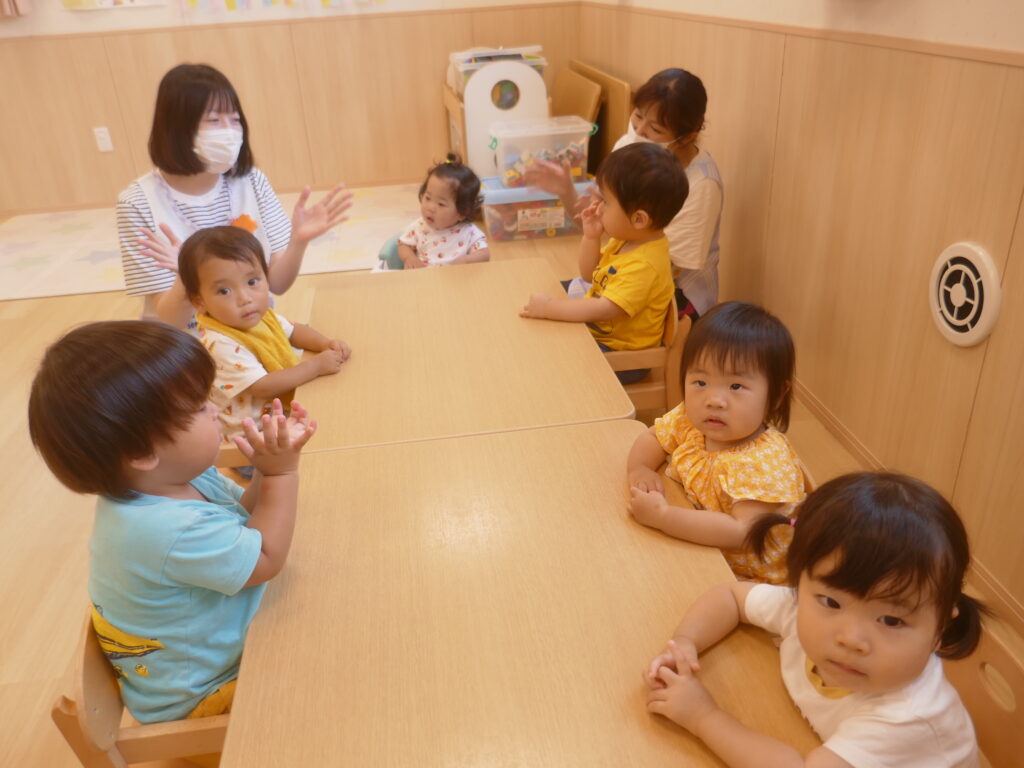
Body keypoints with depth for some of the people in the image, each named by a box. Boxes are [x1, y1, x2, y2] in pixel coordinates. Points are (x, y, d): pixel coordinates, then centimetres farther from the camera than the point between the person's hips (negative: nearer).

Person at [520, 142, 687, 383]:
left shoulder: (644, 265, -30)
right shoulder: (625, 240, 0)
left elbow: (604, 310, -35)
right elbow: (589, 272, 13)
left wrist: (548, 307, -28)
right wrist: (591, 236, -5)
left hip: (622, 356, -9)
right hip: (594, 332, 9)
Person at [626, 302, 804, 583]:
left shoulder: (764, 464, -28)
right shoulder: (688, 420, -9)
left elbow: (744, 533, -36)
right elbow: (651, 438, 9)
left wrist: (662, 516, -37)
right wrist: (640, 470, -13)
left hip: (748, 580, -7)